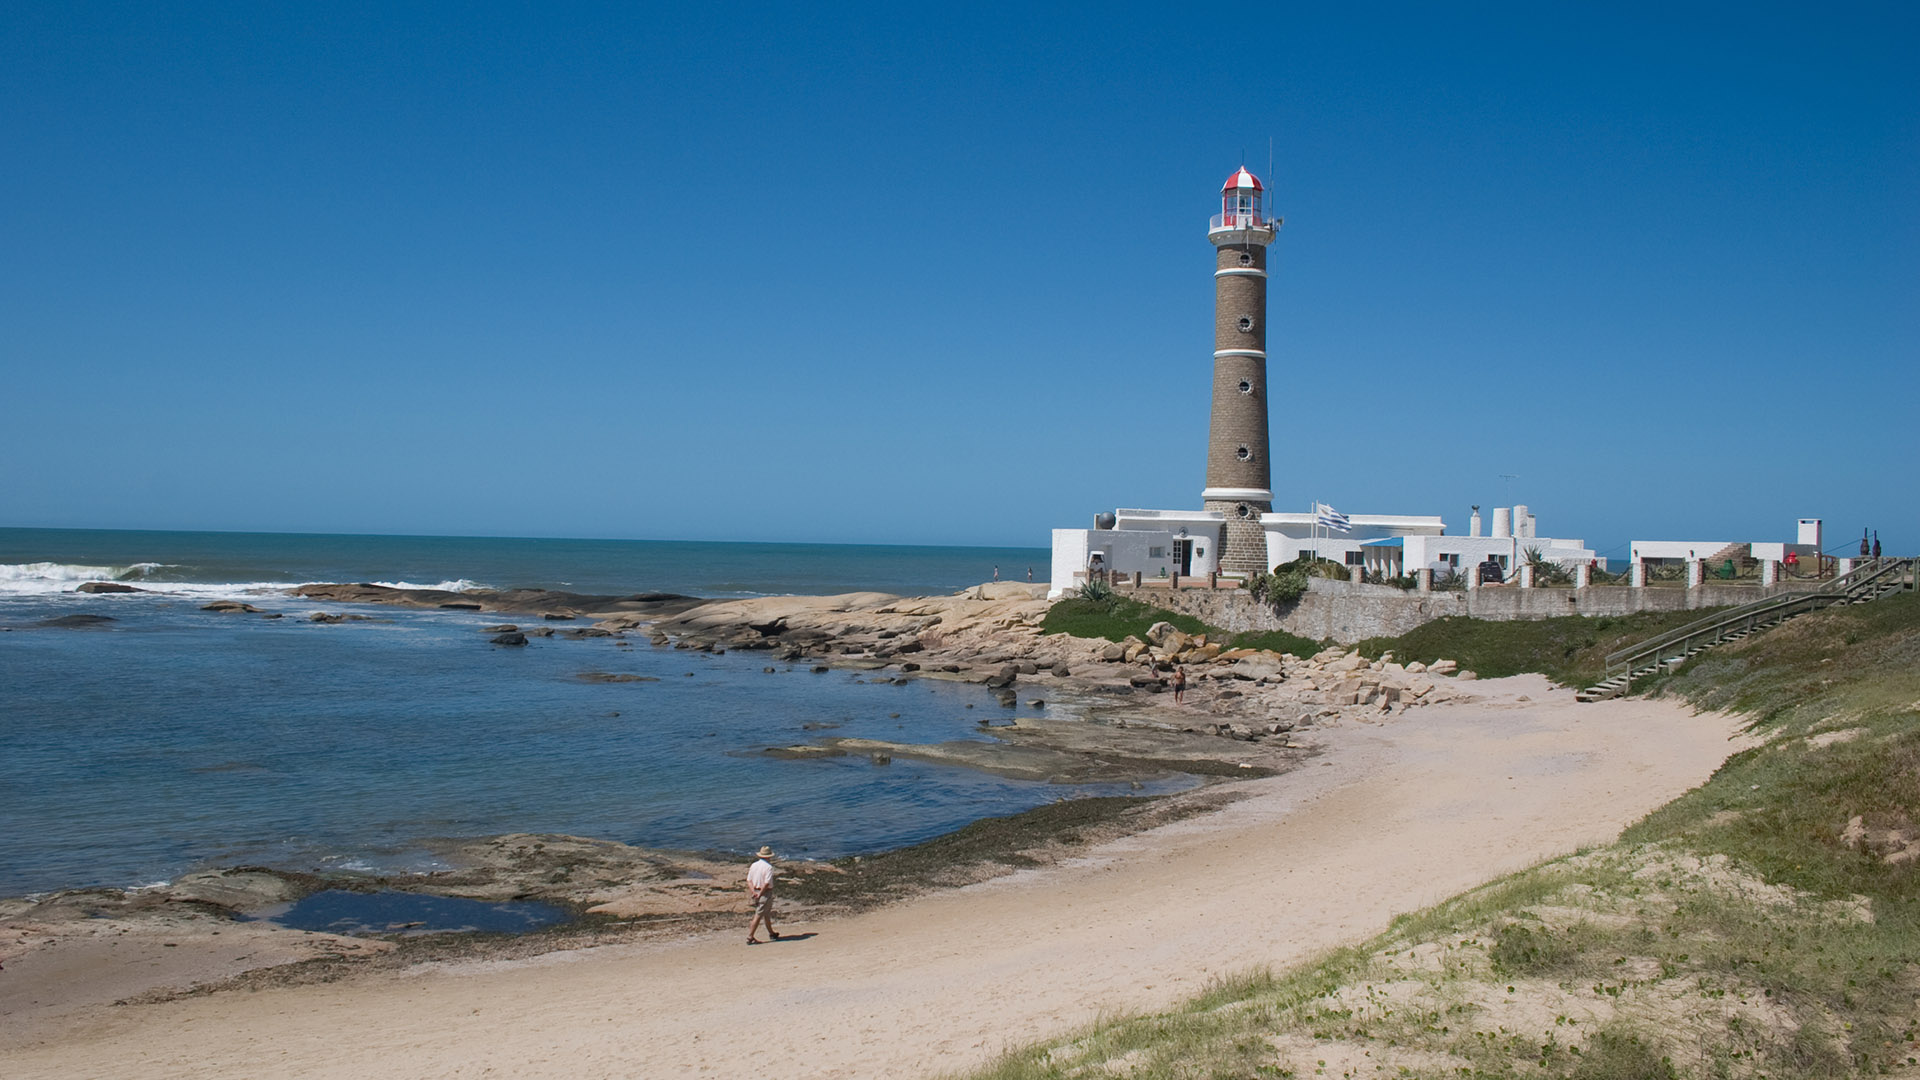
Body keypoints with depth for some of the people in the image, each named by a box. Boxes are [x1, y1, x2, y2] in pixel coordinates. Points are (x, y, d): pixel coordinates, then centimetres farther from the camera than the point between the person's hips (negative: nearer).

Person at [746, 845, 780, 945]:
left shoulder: (754, 865, 7)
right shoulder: (768, 867, -14)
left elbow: (749, 880, 3)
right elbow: (767, 883, -21)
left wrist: (754, 892, -5)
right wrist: (760, 894, -15)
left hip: (756, 892, 7)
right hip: (765, 893, -7)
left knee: (767, 914, 21)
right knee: (758, 916, -3)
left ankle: (771, 933, 34)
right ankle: (750, 937, -3)